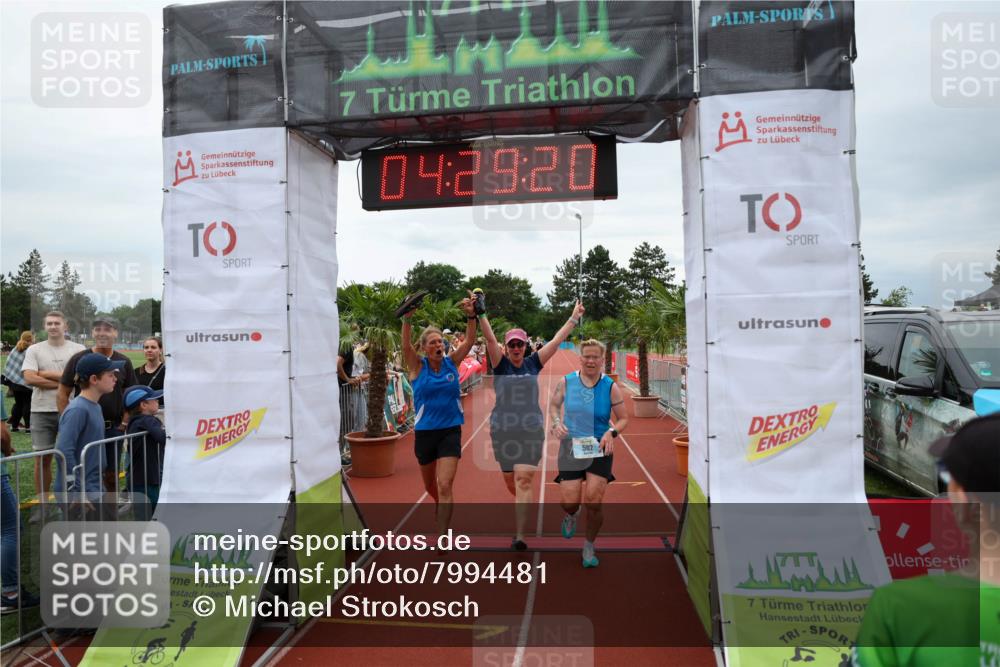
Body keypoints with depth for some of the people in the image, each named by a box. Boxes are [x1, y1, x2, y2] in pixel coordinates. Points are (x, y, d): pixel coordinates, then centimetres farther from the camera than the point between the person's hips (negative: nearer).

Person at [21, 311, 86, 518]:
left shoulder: (78, 350, 2)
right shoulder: (34, 350, 4)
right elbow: (29, 378, -8)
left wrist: (45, 373, -9)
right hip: (42, 411, 1)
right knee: (43, 457, 5)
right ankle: (42, 504, 16)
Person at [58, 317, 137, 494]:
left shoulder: (124, 362, 5)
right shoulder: (79, 359, -2)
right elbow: (62, 394, 0)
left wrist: (125, 422, 0)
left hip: (114, 428, 2)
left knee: (111, 475, 11)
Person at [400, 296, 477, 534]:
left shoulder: (451, 362, -1)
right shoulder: (418, 366, -5)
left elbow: (469, 341, -12)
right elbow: (406, 345, -23)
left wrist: (471, 316, -28)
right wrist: (407, 318, -39)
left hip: (451, 431, -1)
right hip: (424, 432, 1)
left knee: (444, 485, -10)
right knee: (430, 485, 20)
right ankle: (441, 507, 52)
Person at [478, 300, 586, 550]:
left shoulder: (533, 363, 4)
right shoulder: (500, 364, -1)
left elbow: (557, 340, 6)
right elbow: (489, 338, -15)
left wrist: (574, 318, 7)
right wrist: (480, 314, -27)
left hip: (531, 430, 0)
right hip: (503, 430, 0)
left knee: (524, 481, -10)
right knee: (511, 484, 13)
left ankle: (519, 535, -8)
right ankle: (523, 508, 45)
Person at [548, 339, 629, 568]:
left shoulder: (610, 387, -5)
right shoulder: (566, 382, -3)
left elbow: (623, 418, 3)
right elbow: (553, 404, 13)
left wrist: (612, 432, -16)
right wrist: (557, 422, -6)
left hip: (600, 449, 0)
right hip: (570, 448, 1)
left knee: (594, 503, -6)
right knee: (569, 502, -5)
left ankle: (589, 547, 22)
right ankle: (571, 515, 37)